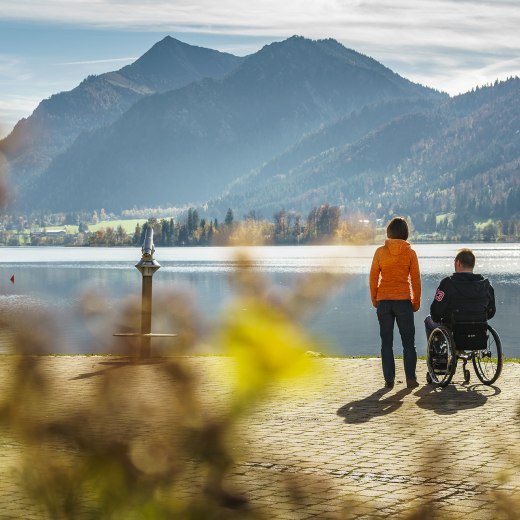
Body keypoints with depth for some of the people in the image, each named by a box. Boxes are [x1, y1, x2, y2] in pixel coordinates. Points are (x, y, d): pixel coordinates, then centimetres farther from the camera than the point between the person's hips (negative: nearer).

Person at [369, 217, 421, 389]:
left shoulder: (380, 252, -2)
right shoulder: (410, 253, -3)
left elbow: (373, 277, 0)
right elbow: (415, 279, -1)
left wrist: (374, 299, 11)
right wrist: (416, 301, 9)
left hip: (383, 301, 1)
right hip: (403, 300, -1)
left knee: (386, 341, 7)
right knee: (408, 341, 9)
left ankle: (389, 379, 5)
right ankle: (410, 378, 4)